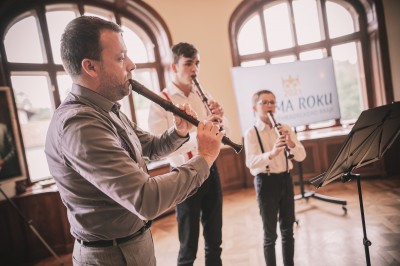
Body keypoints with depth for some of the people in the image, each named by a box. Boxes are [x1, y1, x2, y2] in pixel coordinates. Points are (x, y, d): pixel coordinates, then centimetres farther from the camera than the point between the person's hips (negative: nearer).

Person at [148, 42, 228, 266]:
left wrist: (220, 119, -14)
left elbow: (224, 133, 7)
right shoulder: (160, 102, -11)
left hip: (211, 170, 5)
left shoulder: (204, 96, 6)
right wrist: (200, 132, -32)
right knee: (189, 247, 11)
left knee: (215, 240, 19)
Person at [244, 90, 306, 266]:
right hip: (266, 182, -4)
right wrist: (271, 153, -37)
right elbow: (251, 162, -20)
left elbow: (301, 156, -1)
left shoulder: (285, 129, 6)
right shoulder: (251, 133, -7)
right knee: (270, 233, 6)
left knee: (288, 229, 15)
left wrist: (291, 143, -21)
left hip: (286, 179, 4)